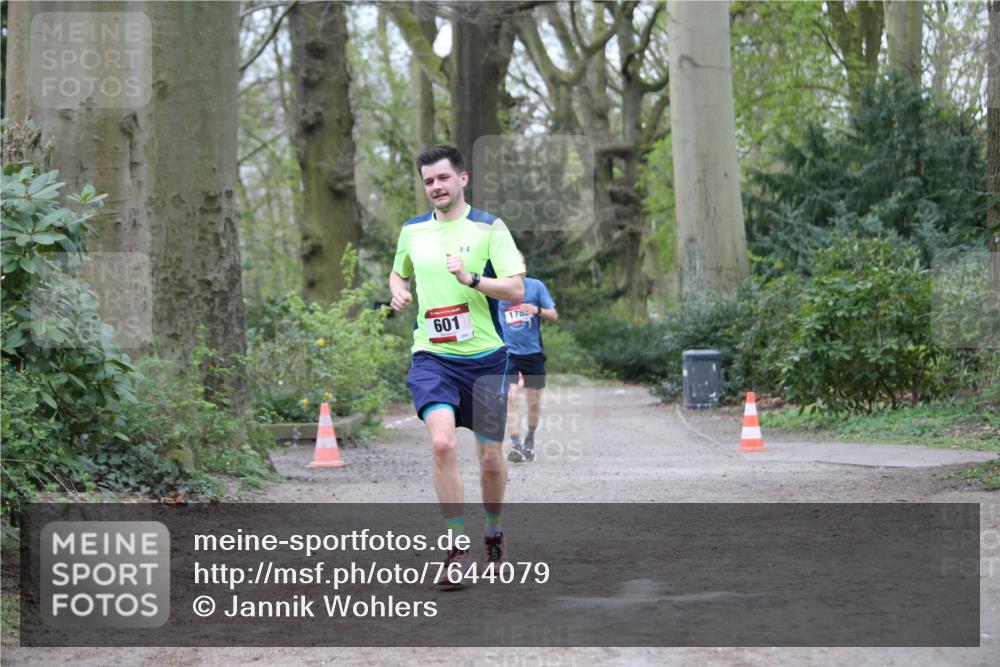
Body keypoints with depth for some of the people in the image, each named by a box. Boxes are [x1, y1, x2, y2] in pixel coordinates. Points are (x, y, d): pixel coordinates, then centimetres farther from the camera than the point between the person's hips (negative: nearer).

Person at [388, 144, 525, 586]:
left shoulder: (489, 228, -3)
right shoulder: (412, 231, 9)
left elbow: (516, 288, -9)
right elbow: (398, 272, 29)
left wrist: (471, 278, -23)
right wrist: (398, 291, 6)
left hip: (485, 358, -1)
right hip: (432, 357, 1)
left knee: (490, 457, 6)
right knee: (442, 442, -21)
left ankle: (493, 534, 33)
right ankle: (458, 546, -14)